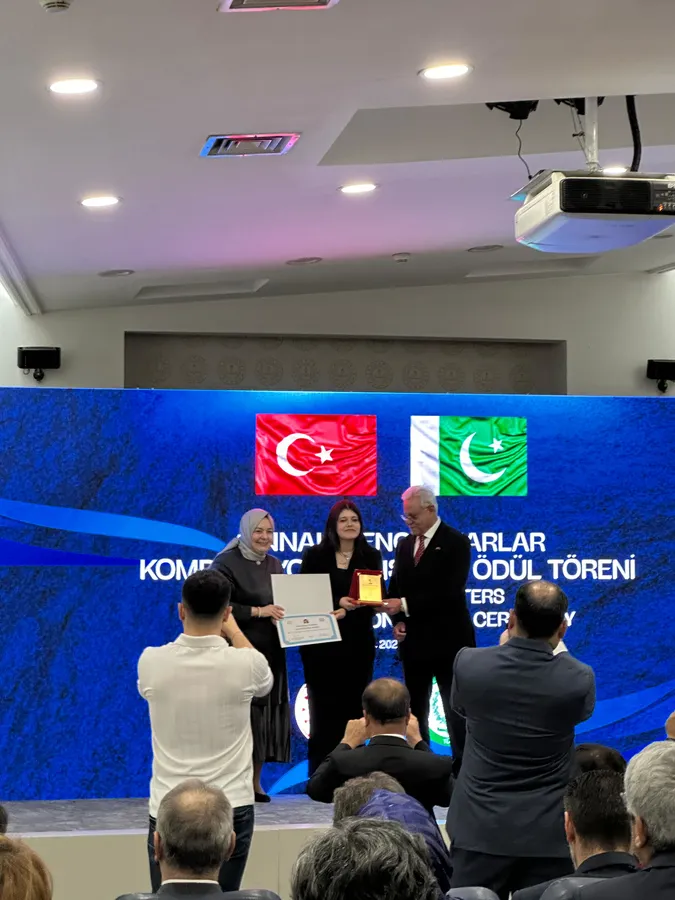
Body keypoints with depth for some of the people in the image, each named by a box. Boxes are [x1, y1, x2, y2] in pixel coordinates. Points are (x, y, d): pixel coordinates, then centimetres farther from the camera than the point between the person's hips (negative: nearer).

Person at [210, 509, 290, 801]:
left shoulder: (274, 564, 15)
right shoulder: (226, 563, -7)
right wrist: (259, 612, -21)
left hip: (270, 653, 7)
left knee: (266, 715, 6)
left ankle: (255, 782, 13)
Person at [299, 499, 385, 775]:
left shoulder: (371, 557, 8)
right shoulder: (314, 556, 2)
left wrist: (350, 608, -16)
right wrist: (338, 602, -16)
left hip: (358, 644, 2)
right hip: (322, 644, -2)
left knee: (353, 708, 1)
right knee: (323, 709, -3)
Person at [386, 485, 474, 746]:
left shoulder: (456, 542, -9)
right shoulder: (404, 545, 12)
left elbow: (448, 591, -20)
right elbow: (395, 588, 15)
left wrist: (405, 606, -23)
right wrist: (398, 621, -4)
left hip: (447, 640, -6)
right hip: (414, 641, 6)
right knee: (415, 710, 10)